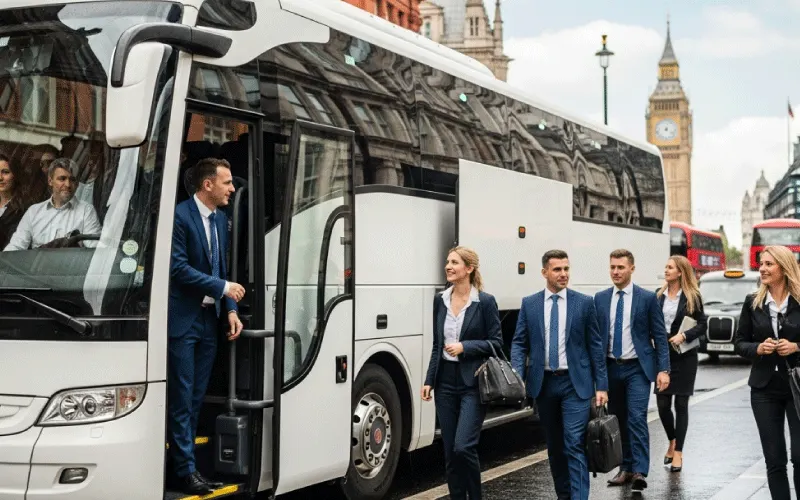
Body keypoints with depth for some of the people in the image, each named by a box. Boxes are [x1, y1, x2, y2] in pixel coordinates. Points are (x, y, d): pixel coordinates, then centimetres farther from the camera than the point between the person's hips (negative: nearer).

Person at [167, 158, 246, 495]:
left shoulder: (221, 219, 11)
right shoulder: (180, 215, -12)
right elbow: (178, 268, -17)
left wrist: (230, 309, 5)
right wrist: (223, 288, -13)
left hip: (209, 320, 7)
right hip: (182, 321, -7)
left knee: (196, 398, 11)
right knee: (182, 399, -1)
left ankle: (183, 461, 20)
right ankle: (185, 470, 5)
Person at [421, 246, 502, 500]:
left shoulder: (485, 301, -6)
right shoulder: (440, 300, 8)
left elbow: (496, 342, -4)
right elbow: (437, 344, 13)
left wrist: (465, 347, -17)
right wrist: (429, 380, 8)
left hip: (473, 383, -5)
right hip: (446, 383, 5)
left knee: (464, 447, -12)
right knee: (450, 451, 7)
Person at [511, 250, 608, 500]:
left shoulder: (584, 302, 0)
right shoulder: (529, 304, 4)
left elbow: (595, 346, 1)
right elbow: (519, 343, 4)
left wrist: (601, 385, -2)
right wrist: (518, 376, -12)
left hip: (575, 383, -3)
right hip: (544, 383, 3)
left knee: (574, 444, -11)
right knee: (555, 446, 13)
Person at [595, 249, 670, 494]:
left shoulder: (647, 298, -3)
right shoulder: (600, 299, 6)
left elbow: (660, 336, -3)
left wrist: (663, 370, -10)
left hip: (637, 368, -4)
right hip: (611, 368, 4)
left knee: (637, 418, -13)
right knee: (619, 420, 10)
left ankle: (640, 472, -12)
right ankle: (625, 468, 20)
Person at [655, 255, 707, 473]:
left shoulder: (692, 296, -3)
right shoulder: (658, 295, 7)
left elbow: (702, 324, -3)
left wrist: (683, 335, -17)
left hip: (684, 355, -3)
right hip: (661, 354, 3)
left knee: (681, 404, 1)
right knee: (662, 403, 2)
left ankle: (678, 452, 8)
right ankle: (672, 441, 28)